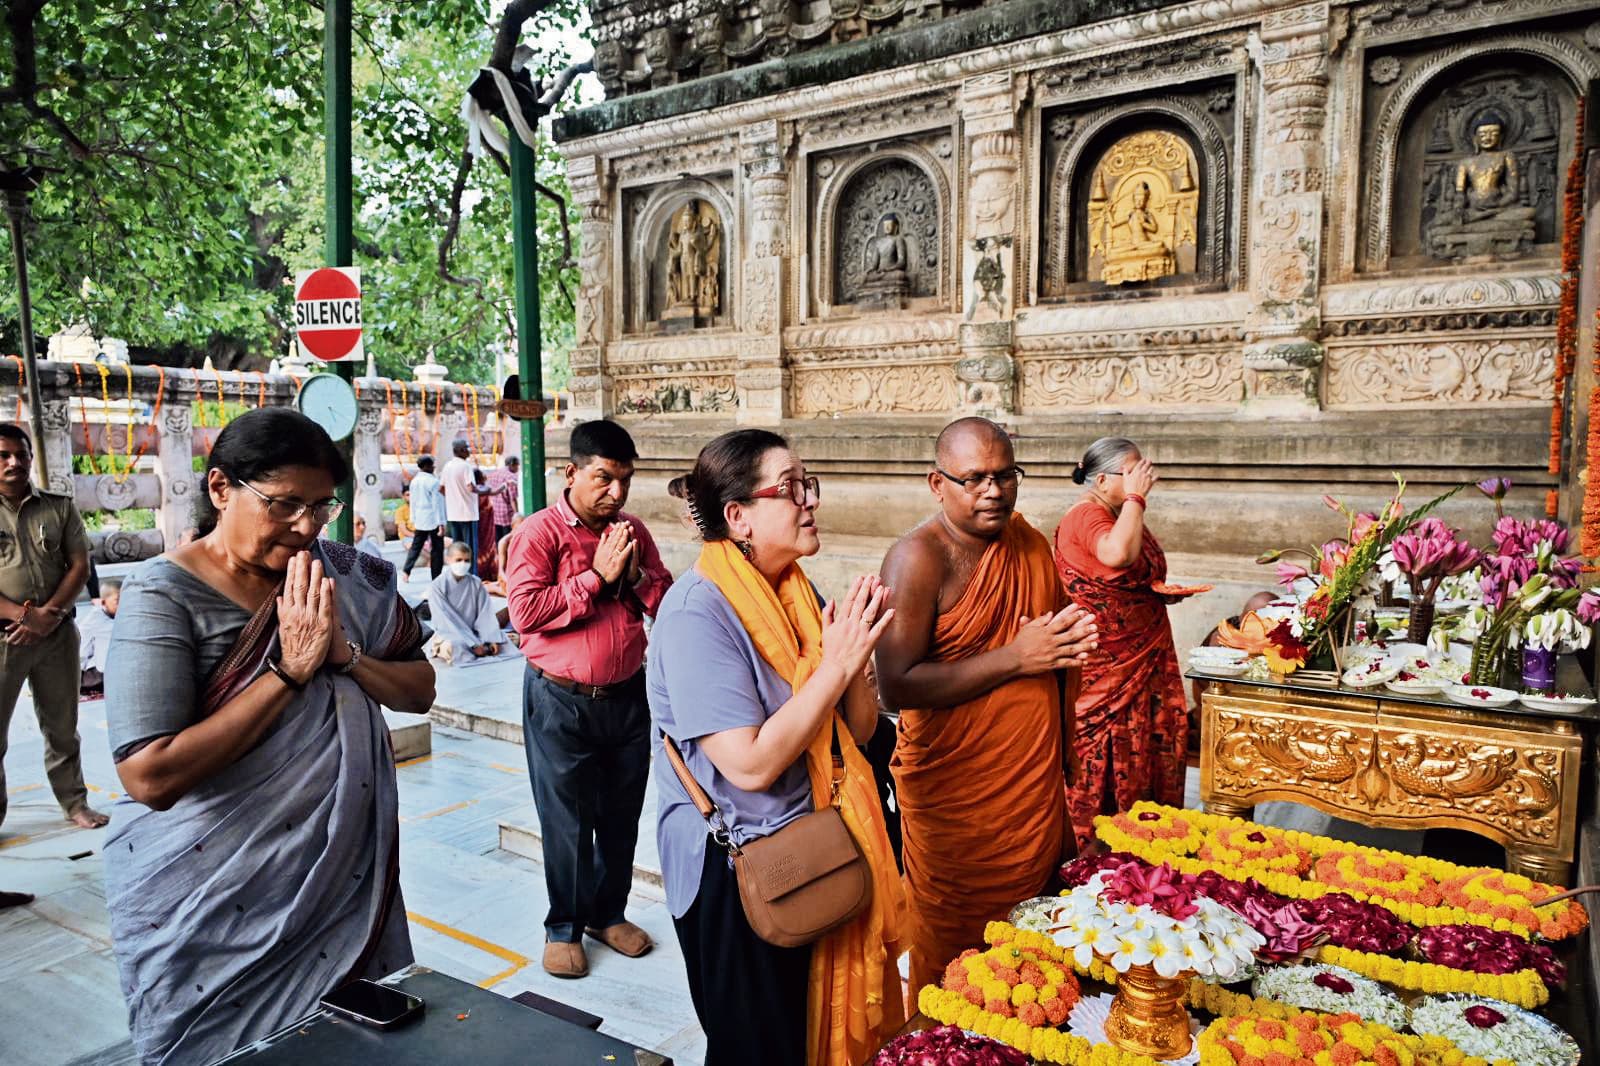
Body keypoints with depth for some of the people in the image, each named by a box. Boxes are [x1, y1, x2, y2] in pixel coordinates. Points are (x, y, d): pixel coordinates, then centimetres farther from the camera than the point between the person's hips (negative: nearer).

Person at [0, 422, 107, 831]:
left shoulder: (59, 507, 6)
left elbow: (79, 565, 3)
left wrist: (50, 613, -11)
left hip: (57, 634, 2)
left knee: (62, 726, 12)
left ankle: (74, 801, 22)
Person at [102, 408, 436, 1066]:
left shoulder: (345, 578, -1)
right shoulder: (165, 595, -15)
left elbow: (420, 691, 2)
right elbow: (150, 776, -23)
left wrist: (346, 656, -16)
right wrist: (289, 670, -23)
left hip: (344, 877, 4)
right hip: (216, 905, -4)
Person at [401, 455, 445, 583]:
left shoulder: (414, 481, 8)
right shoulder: (433, 482, -13)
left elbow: (413, 502, 13)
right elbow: (437, 504, -14)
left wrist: (413, 521, 20)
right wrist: (441, 524, -13)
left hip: (420, 520, 6)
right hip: (433, 520, -6)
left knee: (415, 546, 12)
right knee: (437, 549, 2)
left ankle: (406, 571, -1)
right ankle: (436, 577, 5)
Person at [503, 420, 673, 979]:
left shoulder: (633, 532, 7)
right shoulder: (538, 532, -9)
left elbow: (668, 603, 7)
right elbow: (525, 611, -20)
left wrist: (635, 575, -11)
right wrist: (597, 576, -19)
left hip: (627, 697, 5)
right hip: (561, 702, -4)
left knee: (621, 816, 14)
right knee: (567, 821, 6)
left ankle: (609, 913, 34)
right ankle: (564, 927, 25)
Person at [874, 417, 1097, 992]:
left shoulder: (1031, 543, 7)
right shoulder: (918, 558, -15)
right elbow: (896, 686, -23)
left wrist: (1072, 636, -1)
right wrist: (1015, 658, -21)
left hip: (1036, 788, 6)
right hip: (954, 796, -6)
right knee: (954, 948, 8)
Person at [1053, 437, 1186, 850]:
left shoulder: (1125, 517, 15)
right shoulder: (1086, 515, -15)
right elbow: (1118, 555, -37)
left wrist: (1168, 592, 9)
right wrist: (1136, 496, -23)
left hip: (1145, 664, 9)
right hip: (1102, 671, -9)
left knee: (1146, 765, 11)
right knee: (1101, 773, -1)